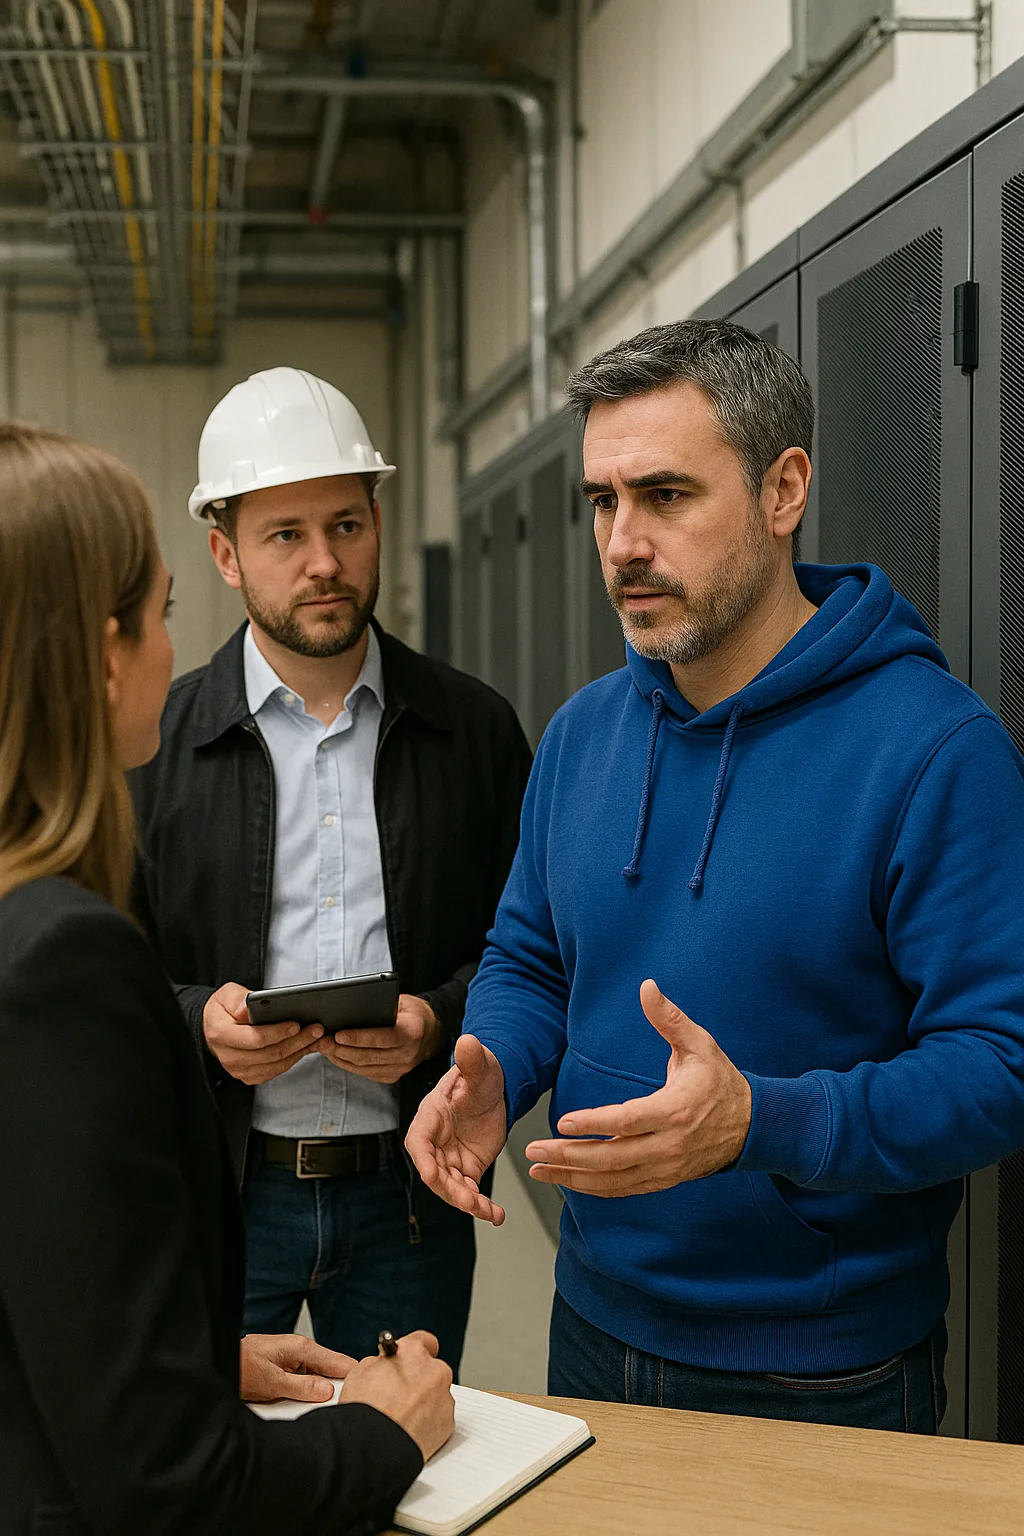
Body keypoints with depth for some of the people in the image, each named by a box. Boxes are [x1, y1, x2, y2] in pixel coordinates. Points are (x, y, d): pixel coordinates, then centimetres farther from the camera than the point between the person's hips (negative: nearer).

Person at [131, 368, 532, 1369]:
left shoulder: (476, 731, 2)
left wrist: (440, 1024, -13)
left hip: (409, 1196, 1)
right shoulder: (151, 744, 0)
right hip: (213, 1199, 0)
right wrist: (196, 1022, -16)